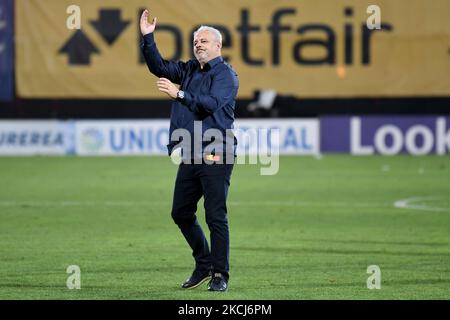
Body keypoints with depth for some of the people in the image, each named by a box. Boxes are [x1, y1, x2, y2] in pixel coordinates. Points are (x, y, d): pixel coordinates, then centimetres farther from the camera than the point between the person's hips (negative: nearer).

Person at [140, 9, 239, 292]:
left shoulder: (226, 74, -6)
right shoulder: (190, 70, 16)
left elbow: (211, 104, -20)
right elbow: (159, 67, 13)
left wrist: (179, 94, -23)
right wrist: (148, 38, 2)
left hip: (215, 157, -8)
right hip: (190, 157, 8)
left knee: (216, 217, -8)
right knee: (181, 213, 13)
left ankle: (220, 276, -4)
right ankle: (204, 266, 25)